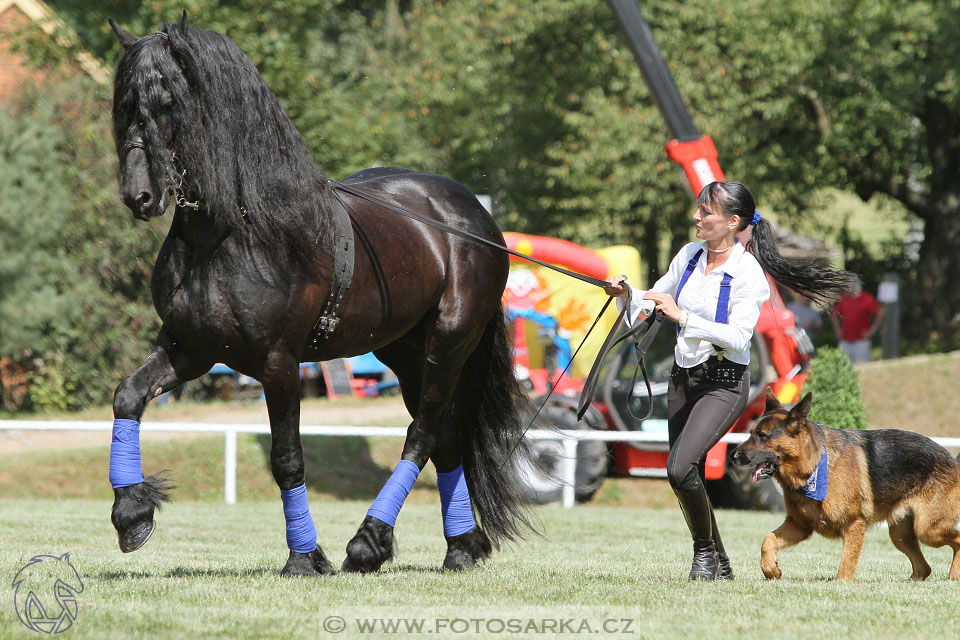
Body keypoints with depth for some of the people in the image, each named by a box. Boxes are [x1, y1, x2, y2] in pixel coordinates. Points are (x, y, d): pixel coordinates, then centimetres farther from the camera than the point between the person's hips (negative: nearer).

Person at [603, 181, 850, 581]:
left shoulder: (749, 274, -14)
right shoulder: (689, 256, 4)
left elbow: (737, 337, -22)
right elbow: (653, 301, 14)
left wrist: (682, 315, -25)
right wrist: (626, 293, -7)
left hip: (723, 384, -7)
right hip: (683, 378, 7)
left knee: (680, 469, -22)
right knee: (685, 477, 9)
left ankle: (706, 551, 0)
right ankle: (720, 567, 25)